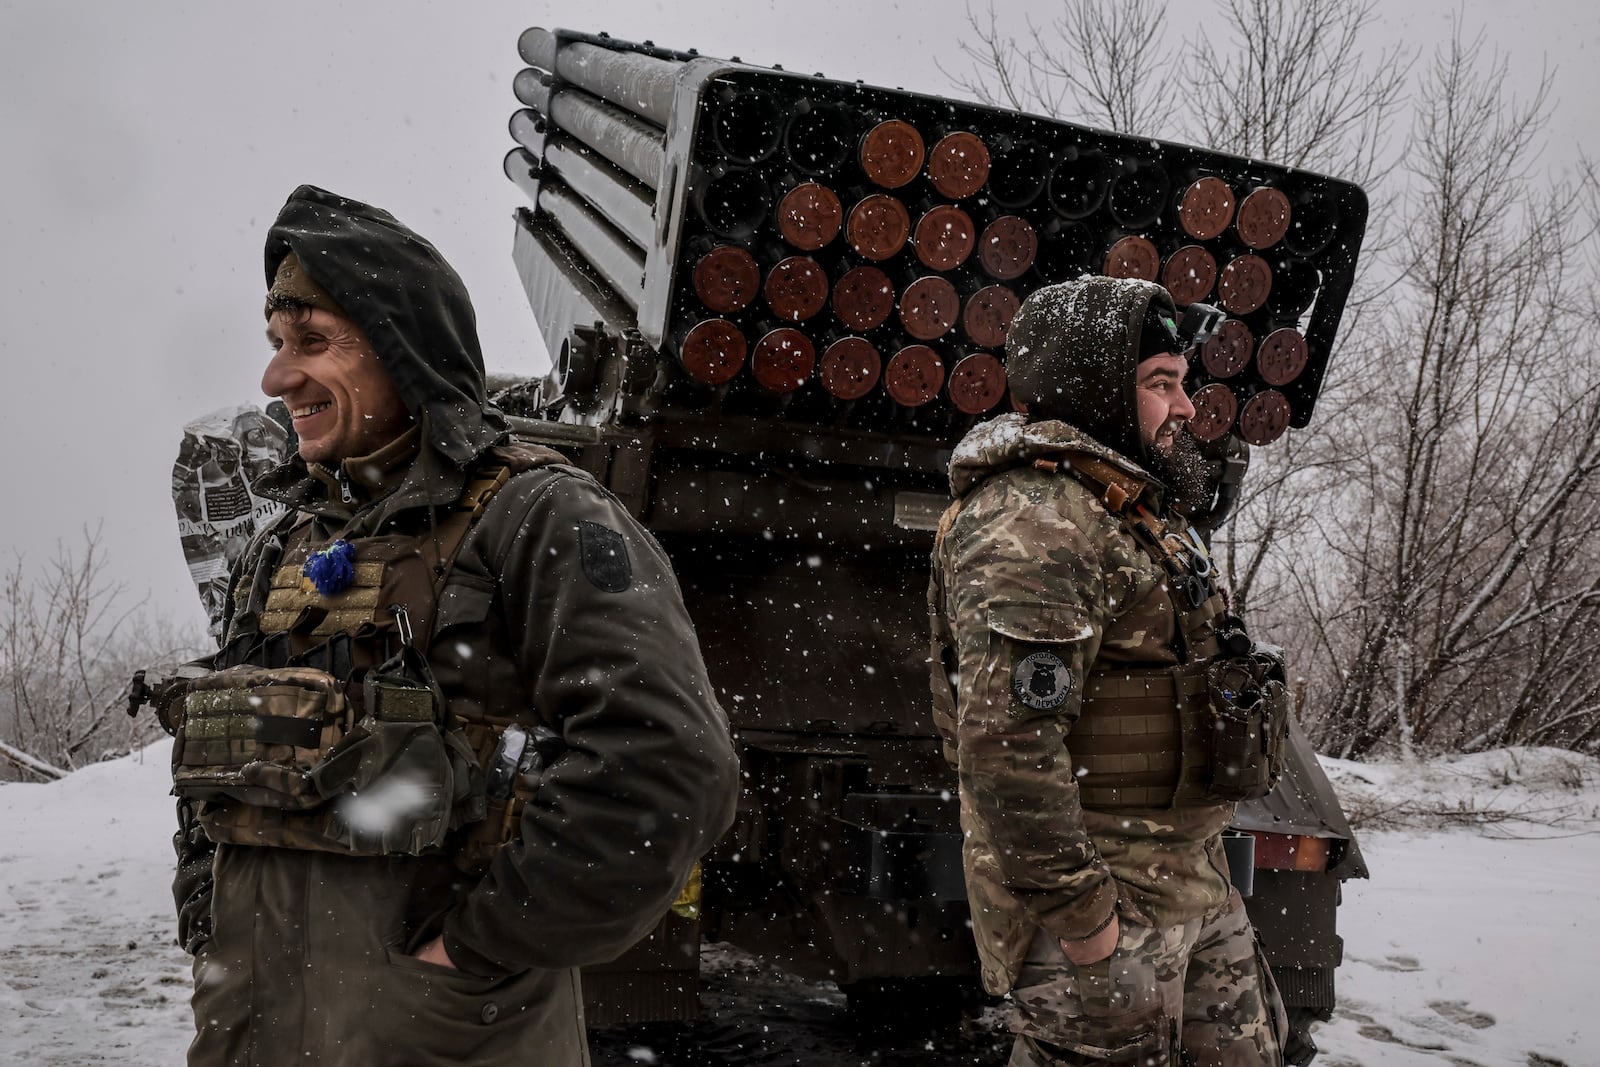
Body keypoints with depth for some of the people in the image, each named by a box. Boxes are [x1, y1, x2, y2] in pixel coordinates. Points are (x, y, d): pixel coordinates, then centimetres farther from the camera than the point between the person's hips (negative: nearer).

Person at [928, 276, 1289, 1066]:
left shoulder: (1128, 506, 16)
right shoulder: (1031, 520, -19)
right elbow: (1006, 740, -28)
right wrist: (1082, 915, -25)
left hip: (1192, 884, 10)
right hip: (1110, 907, -10)